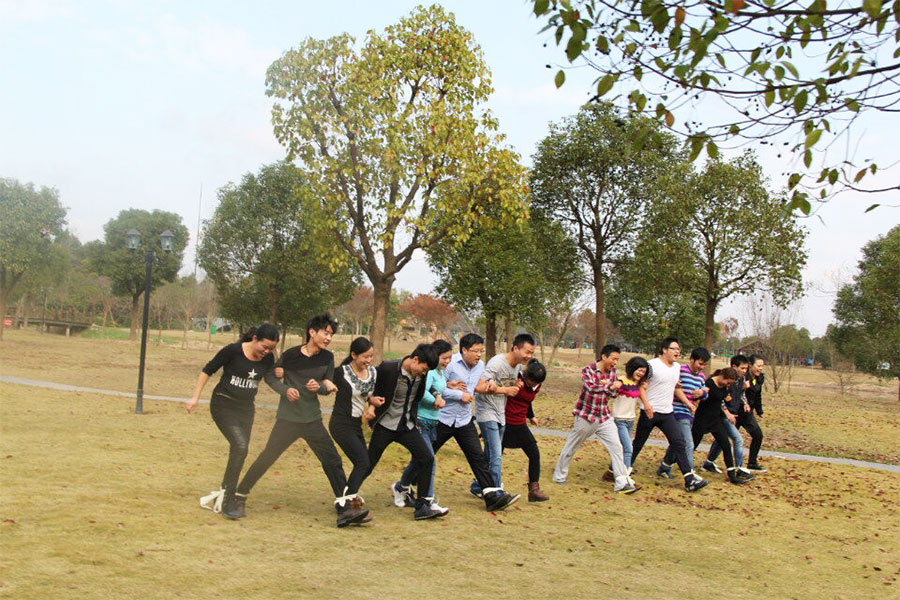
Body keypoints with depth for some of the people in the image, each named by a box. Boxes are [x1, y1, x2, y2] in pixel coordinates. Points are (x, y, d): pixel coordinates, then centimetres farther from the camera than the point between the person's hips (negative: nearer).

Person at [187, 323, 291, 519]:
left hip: (246, 409, 6)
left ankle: (223, 495, 22)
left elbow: (272, 380, -11)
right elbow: (208, 370, -7)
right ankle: (228, 501, -13)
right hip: (223, 405, -6)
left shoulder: (268, 359, -1)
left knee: (239, 451, 5)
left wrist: (287, 390, -31)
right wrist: (195, 397, -9)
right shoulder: (233, 351, -15)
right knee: (240, 446, -21)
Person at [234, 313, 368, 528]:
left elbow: (328, 387, 2)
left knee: (332, 461, -4)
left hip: (313, 420, 3)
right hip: (288, 419, -3)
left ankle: (344, 509, -2)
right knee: (267, 458, 4)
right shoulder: (290, 355, -8)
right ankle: (238, 494, 24)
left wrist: (319, 386, -18)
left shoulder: (327, 358, 2)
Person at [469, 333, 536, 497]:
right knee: (496, 455, -13)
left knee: (491, 455, 16)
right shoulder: (497, 363, -21)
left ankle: (477, 487, 30)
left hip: (501, 414, 9)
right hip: (487, 413, -9)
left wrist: (517, 386, -5)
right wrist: (505, 390, -32)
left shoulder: (518, 366, 6)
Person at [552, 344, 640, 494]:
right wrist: (610, 385, -23)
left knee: (616, 446, -4)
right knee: (570, 448, 8)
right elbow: (592, 388, -32)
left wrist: (609, 386, -16)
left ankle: (622, 482, 1)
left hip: (604, 417, 5)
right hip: (586, 416, -5)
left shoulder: (612, 370, 4)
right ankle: (559, 476, 25)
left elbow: (614, 393, 5)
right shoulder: (588, 370, -15)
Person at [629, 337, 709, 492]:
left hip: (667, 413, 6)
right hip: (650, 412, -6)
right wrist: (646, 403, -26)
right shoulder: (652, 365, -11)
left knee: (679, 443, -5)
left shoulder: (677, 367, 11)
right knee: (638, 444, 6)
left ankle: (690, 480, -5)